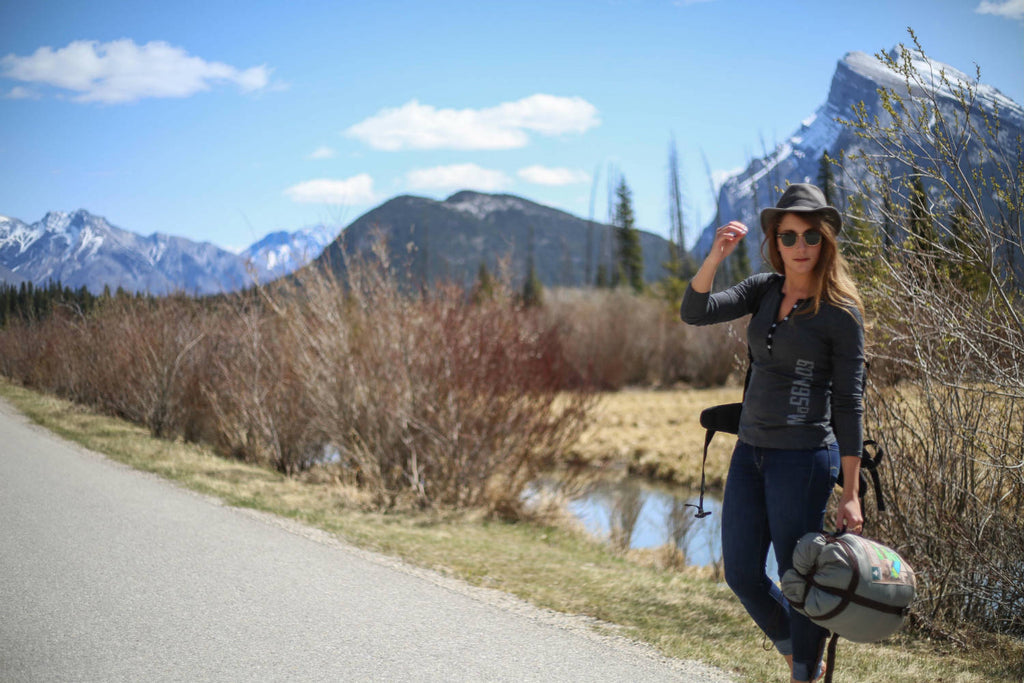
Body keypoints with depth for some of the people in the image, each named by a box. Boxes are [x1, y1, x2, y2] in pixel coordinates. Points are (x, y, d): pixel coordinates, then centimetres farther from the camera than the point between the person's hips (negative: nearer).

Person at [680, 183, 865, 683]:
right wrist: (715, 257, -21)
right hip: (750, 451, 6)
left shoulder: (841, 312, -9)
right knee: (741, 574, 12)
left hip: (803, 458, -6)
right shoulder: (764, 290, 7)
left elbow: (849, 403, -8)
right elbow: (694, 312, -4)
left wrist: (850, 493, -10)